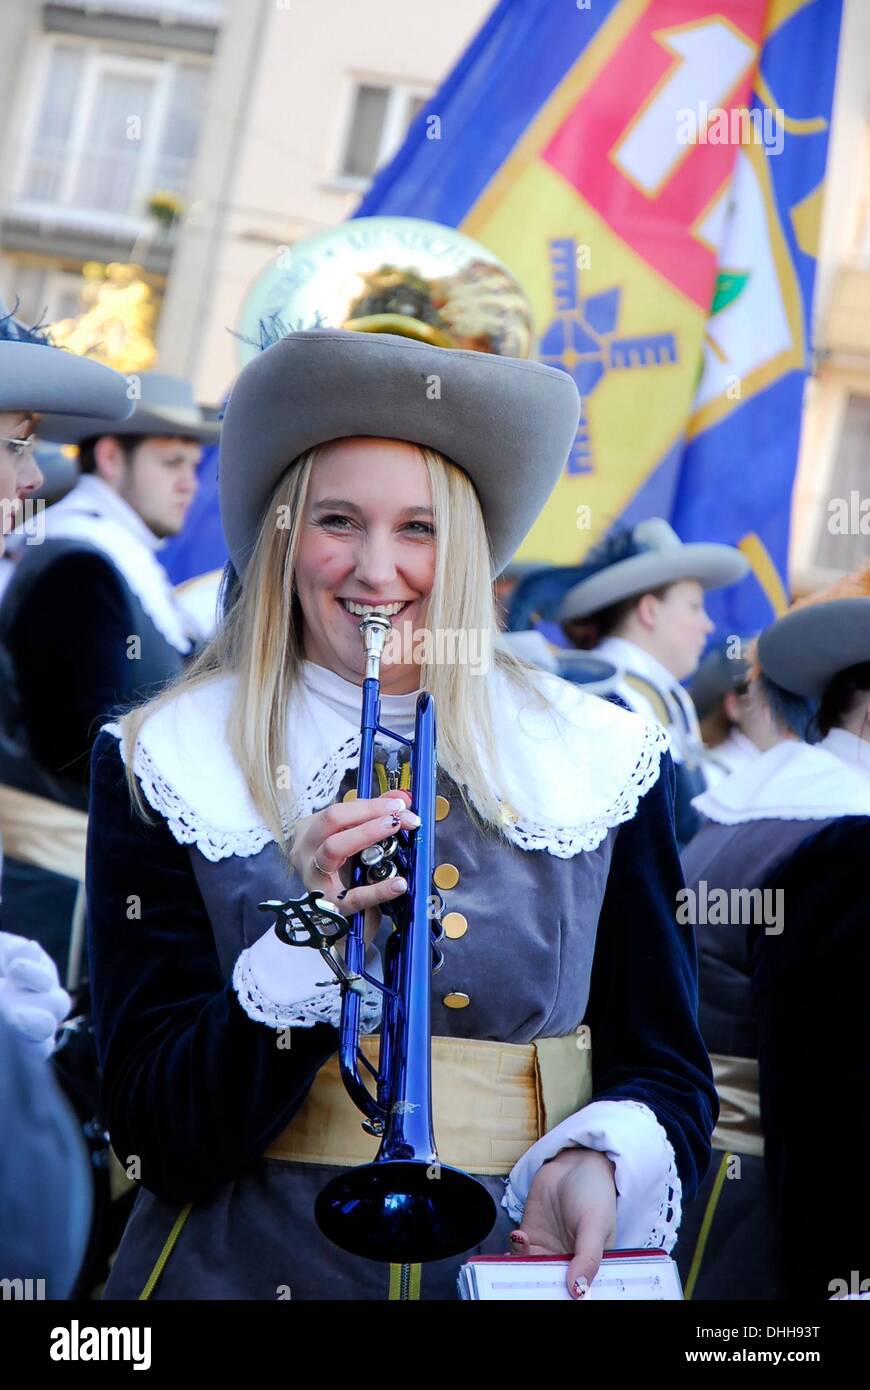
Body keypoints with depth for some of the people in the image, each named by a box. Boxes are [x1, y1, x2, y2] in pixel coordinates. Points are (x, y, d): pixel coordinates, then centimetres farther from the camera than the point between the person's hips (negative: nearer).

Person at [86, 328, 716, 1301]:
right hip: (248, 1270, -1)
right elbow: (155, 1136, -9)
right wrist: (311, 946, -22)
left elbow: (663, 1074, 3)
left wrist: (599, 1165, -17)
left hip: (523, 1264, 1)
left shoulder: (604, 762, 0)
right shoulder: (161, 770, -5)